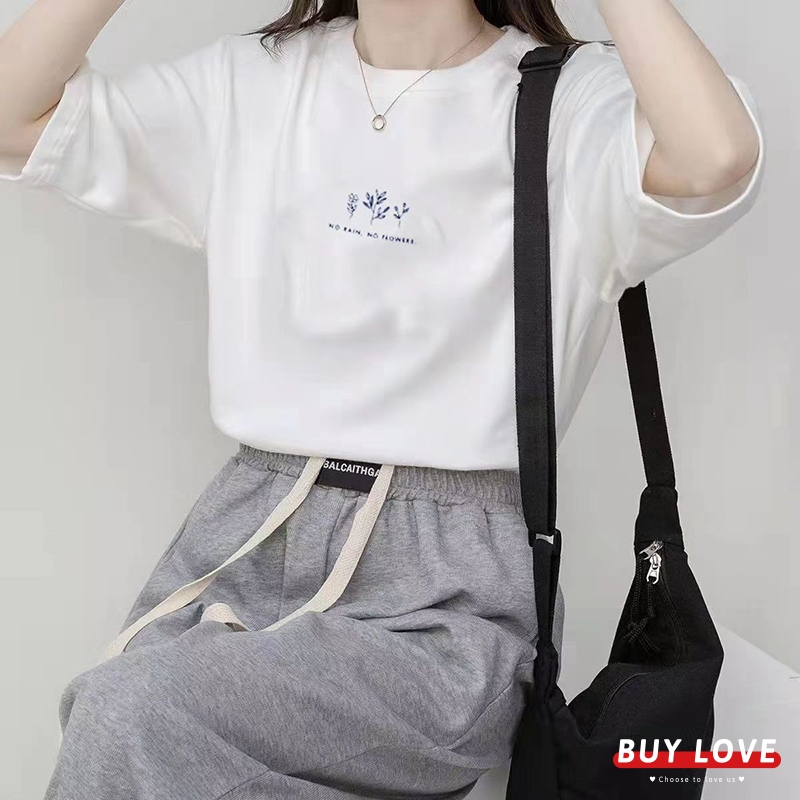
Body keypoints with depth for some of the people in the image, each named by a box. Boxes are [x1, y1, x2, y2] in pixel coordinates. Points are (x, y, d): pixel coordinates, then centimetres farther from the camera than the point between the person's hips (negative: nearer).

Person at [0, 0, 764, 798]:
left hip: (447, 579, -4)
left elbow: (717, 158, -23)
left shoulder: (571, 104, -2)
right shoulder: (249, 84, 11)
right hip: (243, 537, 5)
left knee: (131, 717, -24)